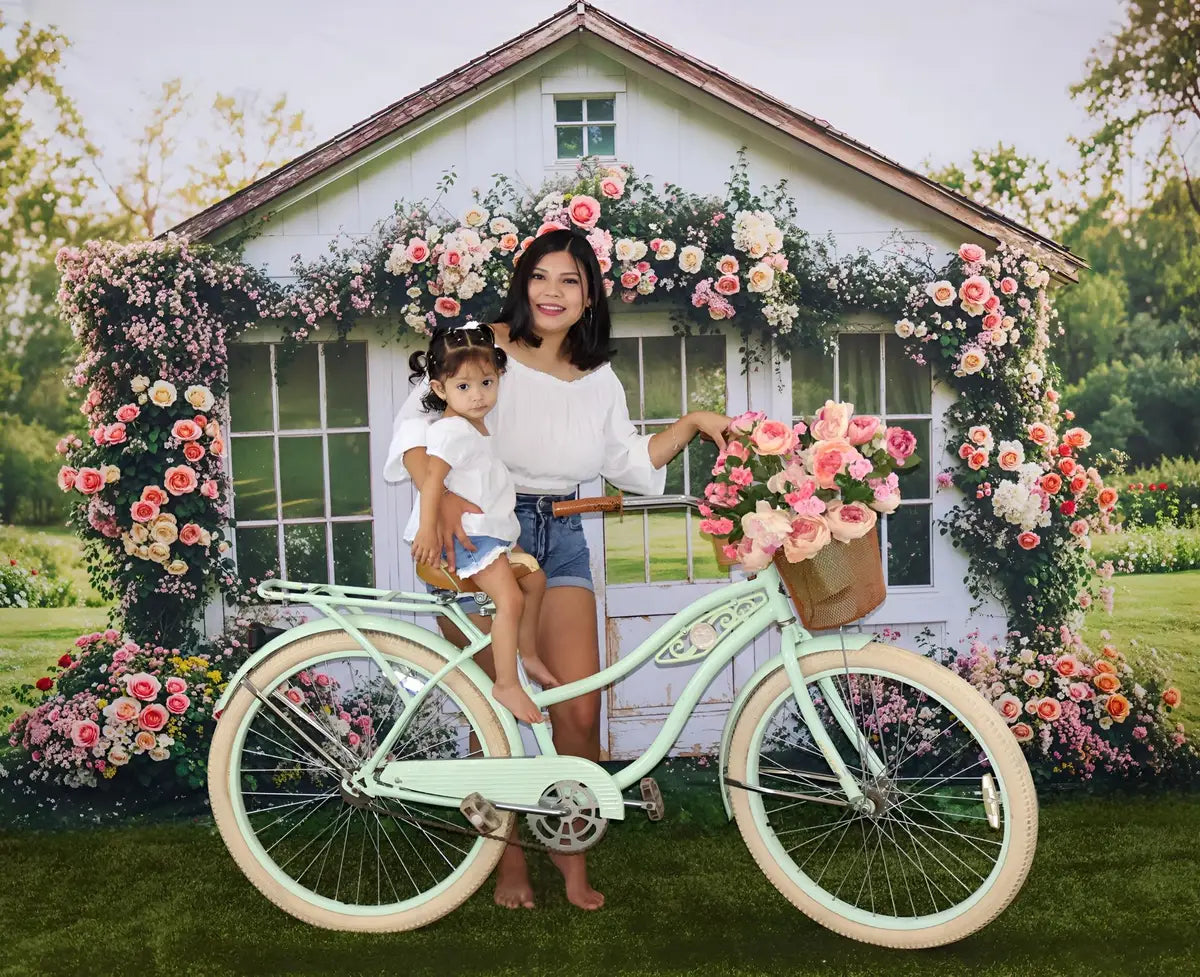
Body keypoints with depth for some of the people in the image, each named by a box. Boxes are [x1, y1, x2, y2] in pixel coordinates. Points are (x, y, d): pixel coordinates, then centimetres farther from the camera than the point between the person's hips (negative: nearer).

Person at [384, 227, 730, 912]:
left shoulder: (600, 379, 12)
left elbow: (630, 463, 20)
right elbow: (417, 424, -15)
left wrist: (691, 424, 8)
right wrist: (442, 496, -32)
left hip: (561, 540, 4)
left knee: (580, 710, -3)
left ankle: (572, 849, 21)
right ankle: (509, 854, 24)